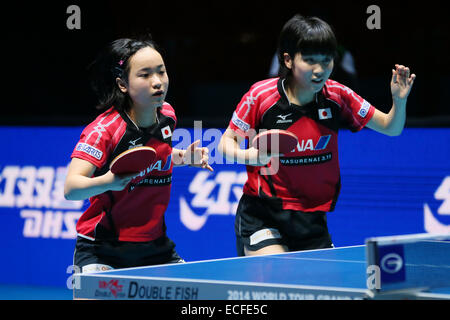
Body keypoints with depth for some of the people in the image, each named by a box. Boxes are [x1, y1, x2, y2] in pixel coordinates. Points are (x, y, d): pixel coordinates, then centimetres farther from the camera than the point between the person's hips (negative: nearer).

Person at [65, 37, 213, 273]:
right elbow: (70, 189, -31)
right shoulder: (103, 130, -20)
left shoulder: (167, 115, -1)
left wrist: (184, 157, 4)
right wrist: (108, 181, -49)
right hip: (102, 252, -6)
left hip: (155, 249, 6)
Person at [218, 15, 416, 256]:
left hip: (313, 218, 4)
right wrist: (248, 155, -25)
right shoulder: (261, 95, -13)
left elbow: (390, 128, 3)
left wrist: (399, 100, -17)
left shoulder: (337, 96, -5)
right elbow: (226, 143, -3)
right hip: (262, 216, -4)